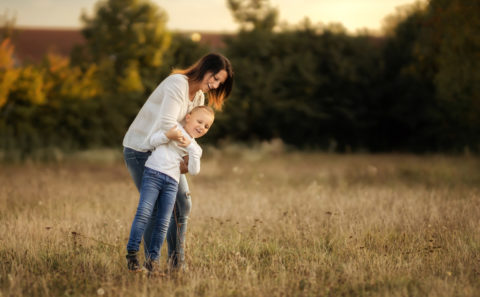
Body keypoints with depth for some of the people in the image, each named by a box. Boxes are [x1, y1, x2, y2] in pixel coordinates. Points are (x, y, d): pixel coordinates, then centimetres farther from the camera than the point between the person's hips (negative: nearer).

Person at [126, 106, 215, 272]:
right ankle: (132, 252, -11)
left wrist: (191, 148, -1)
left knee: (163, 222, -2)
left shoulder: (196, 149, 23)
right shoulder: (175, 127, 14)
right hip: (153, 173, -4)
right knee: (143, 213, -16)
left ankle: (153, 258, 5)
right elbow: (153, 141, 5)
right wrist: (168, 135, -12)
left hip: (171, 183, 4)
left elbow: (194, 171, 8)